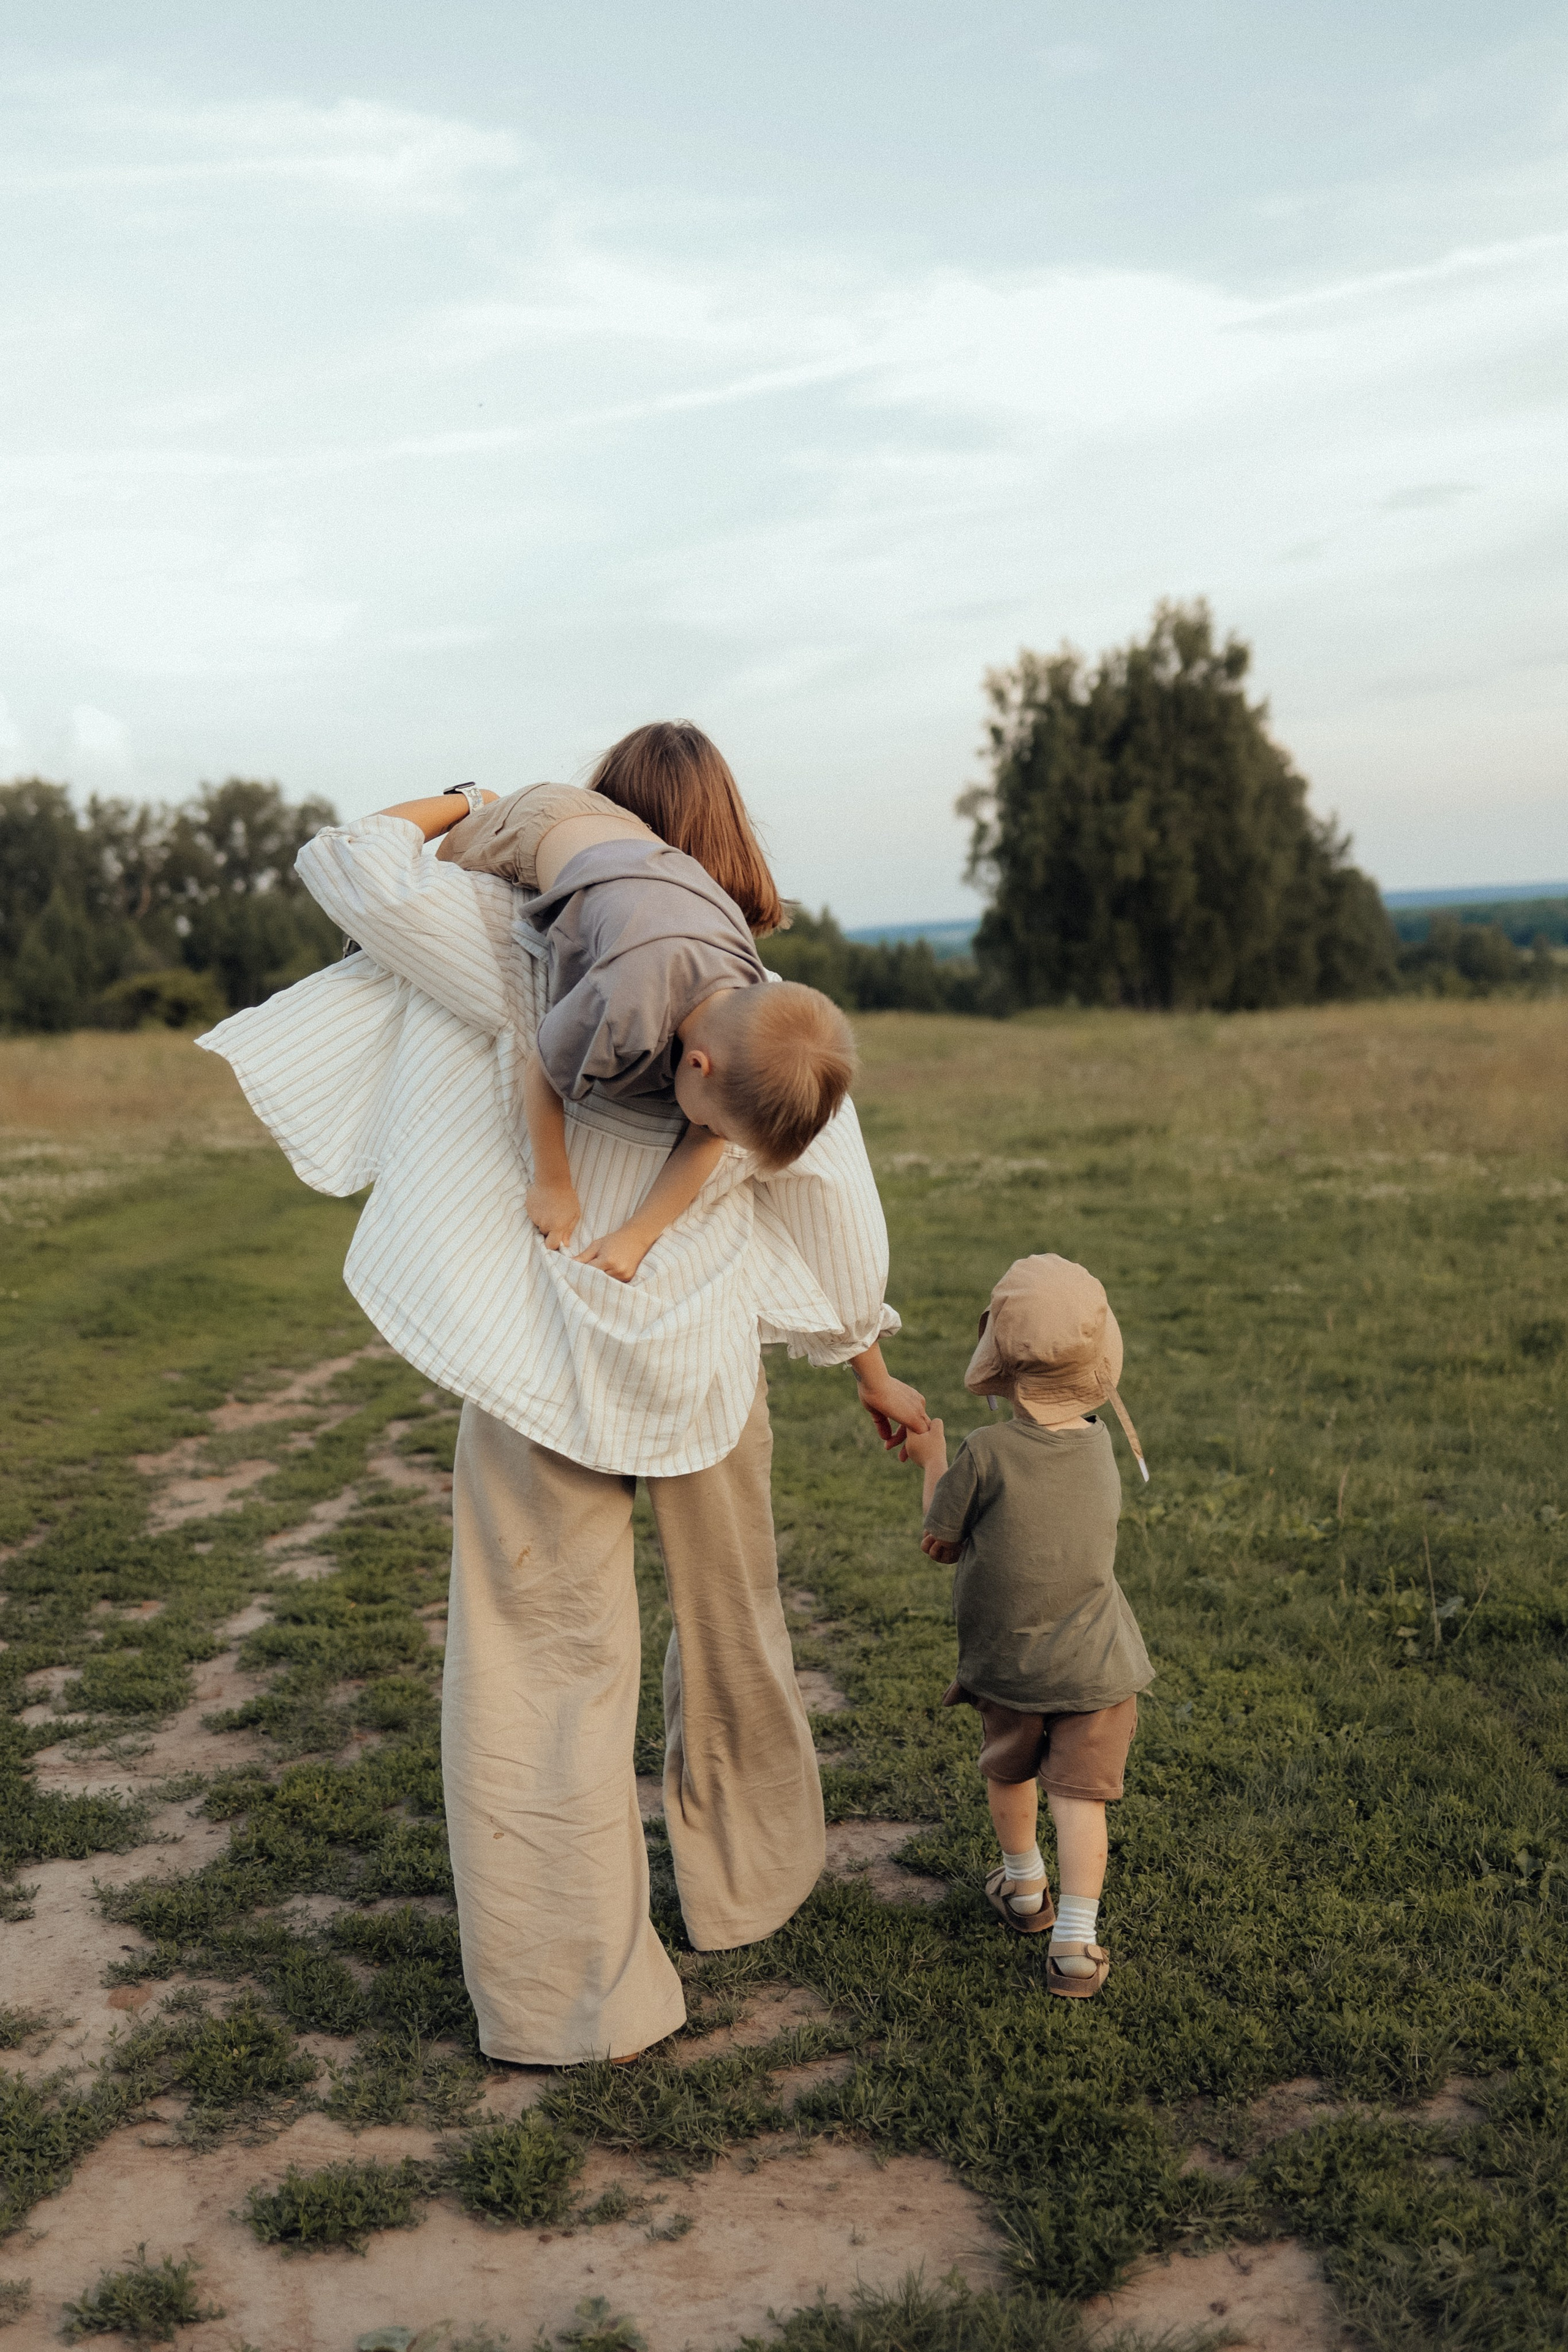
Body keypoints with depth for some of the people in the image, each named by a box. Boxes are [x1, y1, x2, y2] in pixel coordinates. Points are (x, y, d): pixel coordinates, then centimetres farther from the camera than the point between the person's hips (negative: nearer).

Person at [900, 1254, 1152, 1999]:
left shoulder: (986, 1454, -19)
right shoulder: (1098, 1444, -5)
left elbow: (940, 1541, -6)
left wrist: (935, 1460, 7)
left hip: (1007, 1663, -1)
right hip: (1094, 1667, 1)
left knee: (1009, 1775, 23)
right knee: (1079, 1795, 4)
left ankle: (1024, 1890, 42)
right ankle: (1075, 1942, -2)